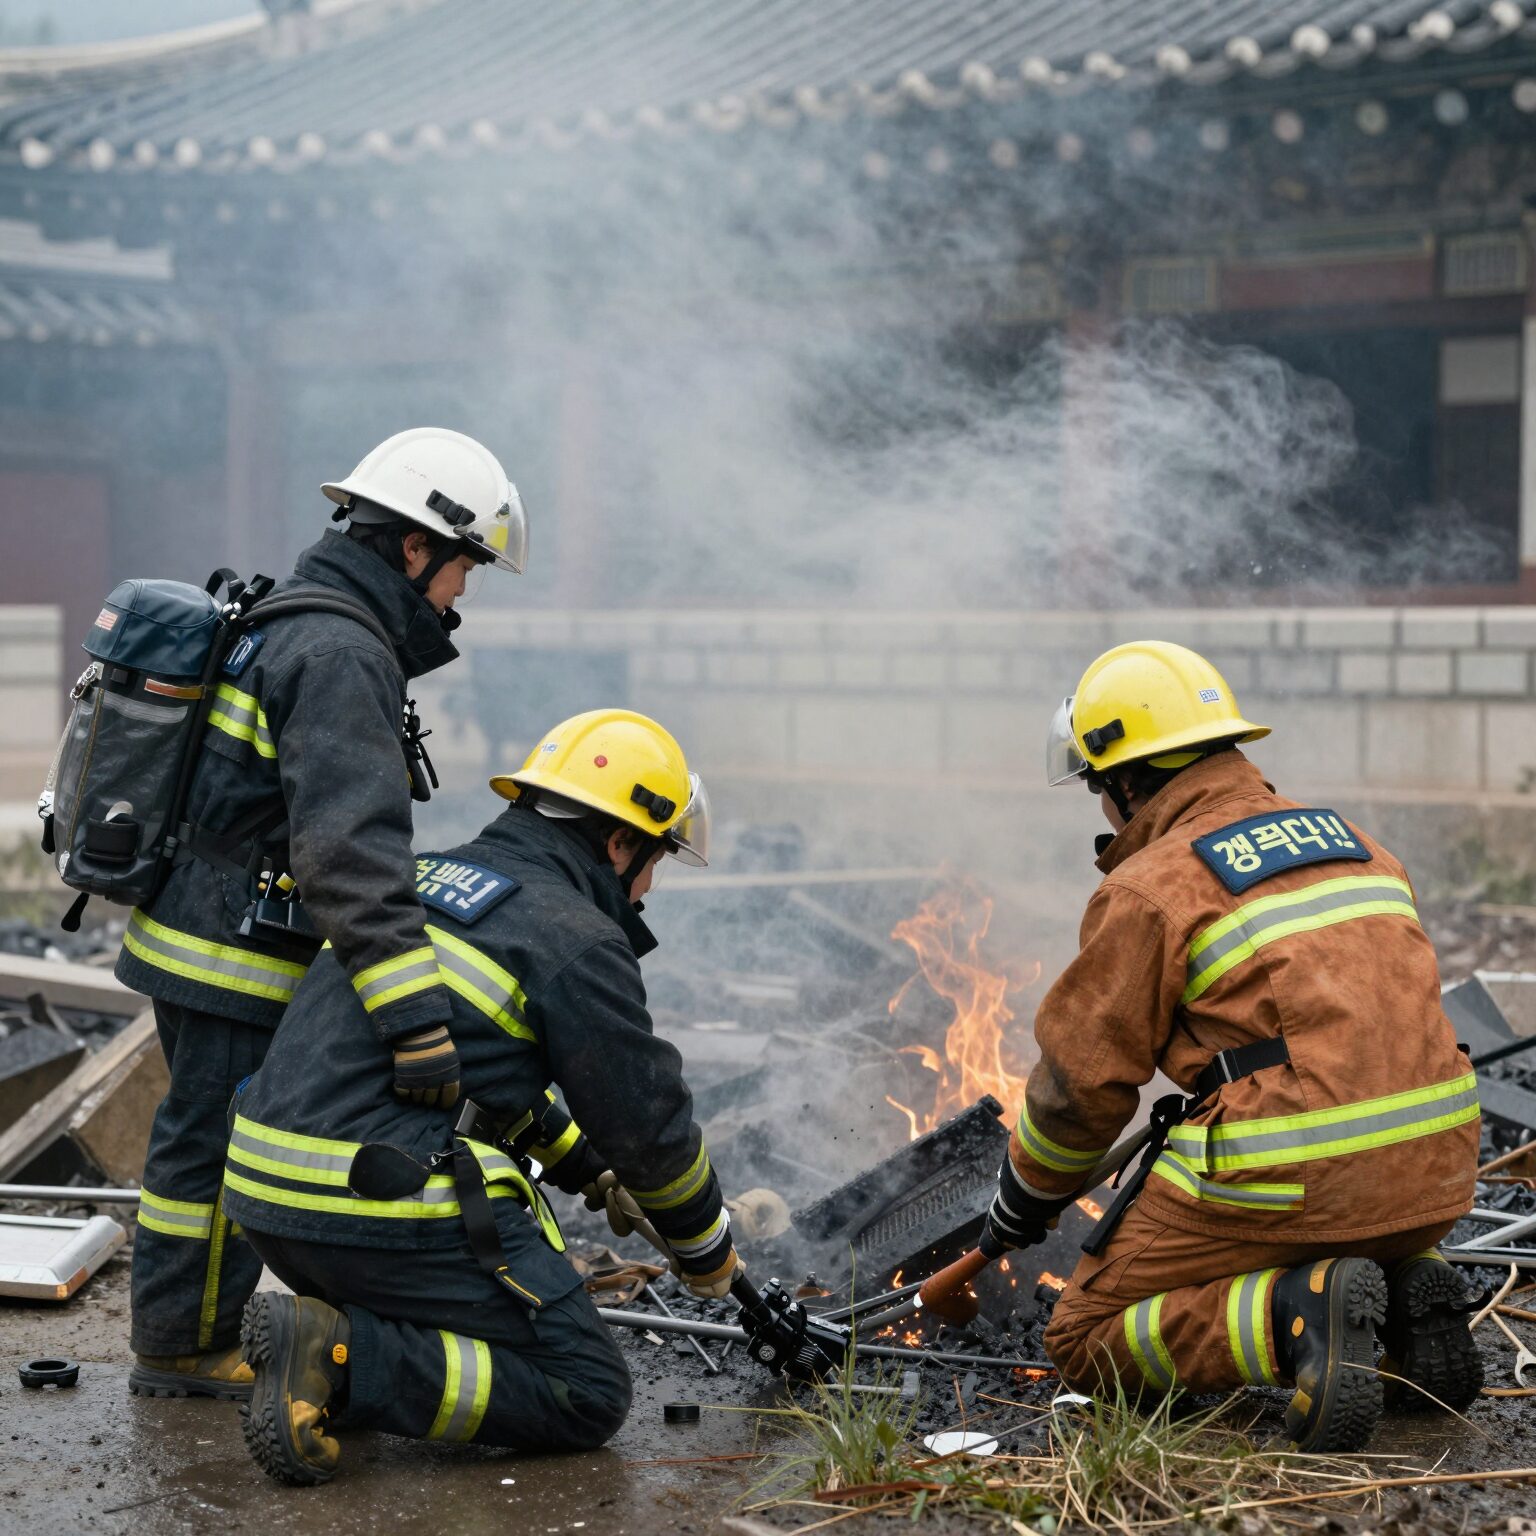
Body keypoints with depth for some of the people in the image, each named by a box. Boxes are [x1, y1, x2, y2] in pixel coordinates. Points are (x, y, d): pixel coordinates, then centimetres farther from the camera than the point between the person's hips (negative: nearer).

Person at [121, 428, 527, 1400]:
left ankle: (199, 1323, 35)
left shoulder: (293, 624, 13)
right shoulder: (343, 657, -21)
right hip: (238, 961, -11)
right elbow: (351, 847, -33)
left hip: (195, 930, 11)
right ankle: (183, 1349, 16)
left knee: (212, 1139, 21)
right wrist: (417, 1016, -38)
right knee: (217, 1149, 3)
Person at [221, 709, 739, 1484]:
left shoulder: (420, 877, 18)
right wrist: (708, 1252, 18)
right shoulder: (577, 941, -7)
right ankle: (341, 1361, -15)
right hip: (388, 1215, -9)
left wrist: (596, 1174, 36)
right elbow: (650, 1123, 0)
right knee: (589, 1395, 1)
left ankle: (324, 1329, 7)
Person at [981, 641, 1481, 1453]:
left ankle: (1295, 1315, -15)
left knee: (1087, 1344, 9)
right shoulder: (1351, 841, 16)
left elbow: (1081, 1081, -1)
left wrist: (1022, 1201, 18)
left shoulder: (1149, 890, -6)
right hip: (1436, 1169, 7)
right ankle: (1403, 1294, 5)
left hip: (1288, 1181, -7)